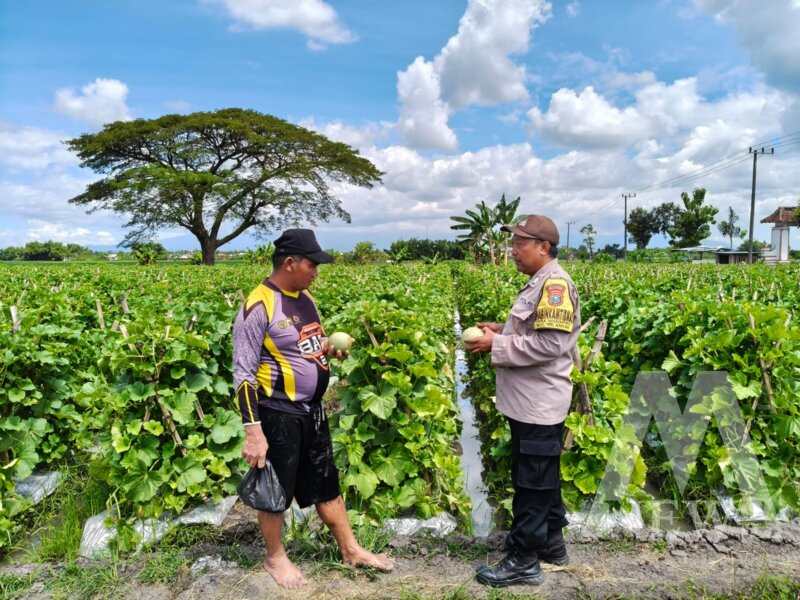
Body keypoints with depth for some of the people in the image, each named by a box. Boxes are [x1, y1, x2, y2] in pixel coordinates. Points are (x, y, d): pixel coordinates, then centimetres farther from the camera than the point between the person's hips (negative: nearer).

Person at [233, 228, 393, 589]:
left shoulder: (304, 298, 5)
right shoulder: (259, 307, -19)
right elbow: (243, 374, -19)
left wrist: (329, 349, -2)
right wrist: (253, 431, -22)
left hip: (312, 410, 8)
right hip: (278, 414, -7)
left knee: (326, 483, 20)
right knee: (277, 490, 12)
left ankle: (350, 550, 35)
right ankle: (275, 557, 36)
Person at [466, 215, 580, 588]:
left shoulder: (555, 284, -19)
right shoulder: (539, 284, 13)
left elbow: (549, 343, -27)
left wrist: (496, 344, -20)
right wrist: (501, 330, 5)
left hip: (538, 405, -10)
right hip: (532, 402, 10)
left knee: (531, 482, 1)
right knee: (544, 477, 21)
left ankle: (524, 560, 15)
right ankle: (551, 542, 36)